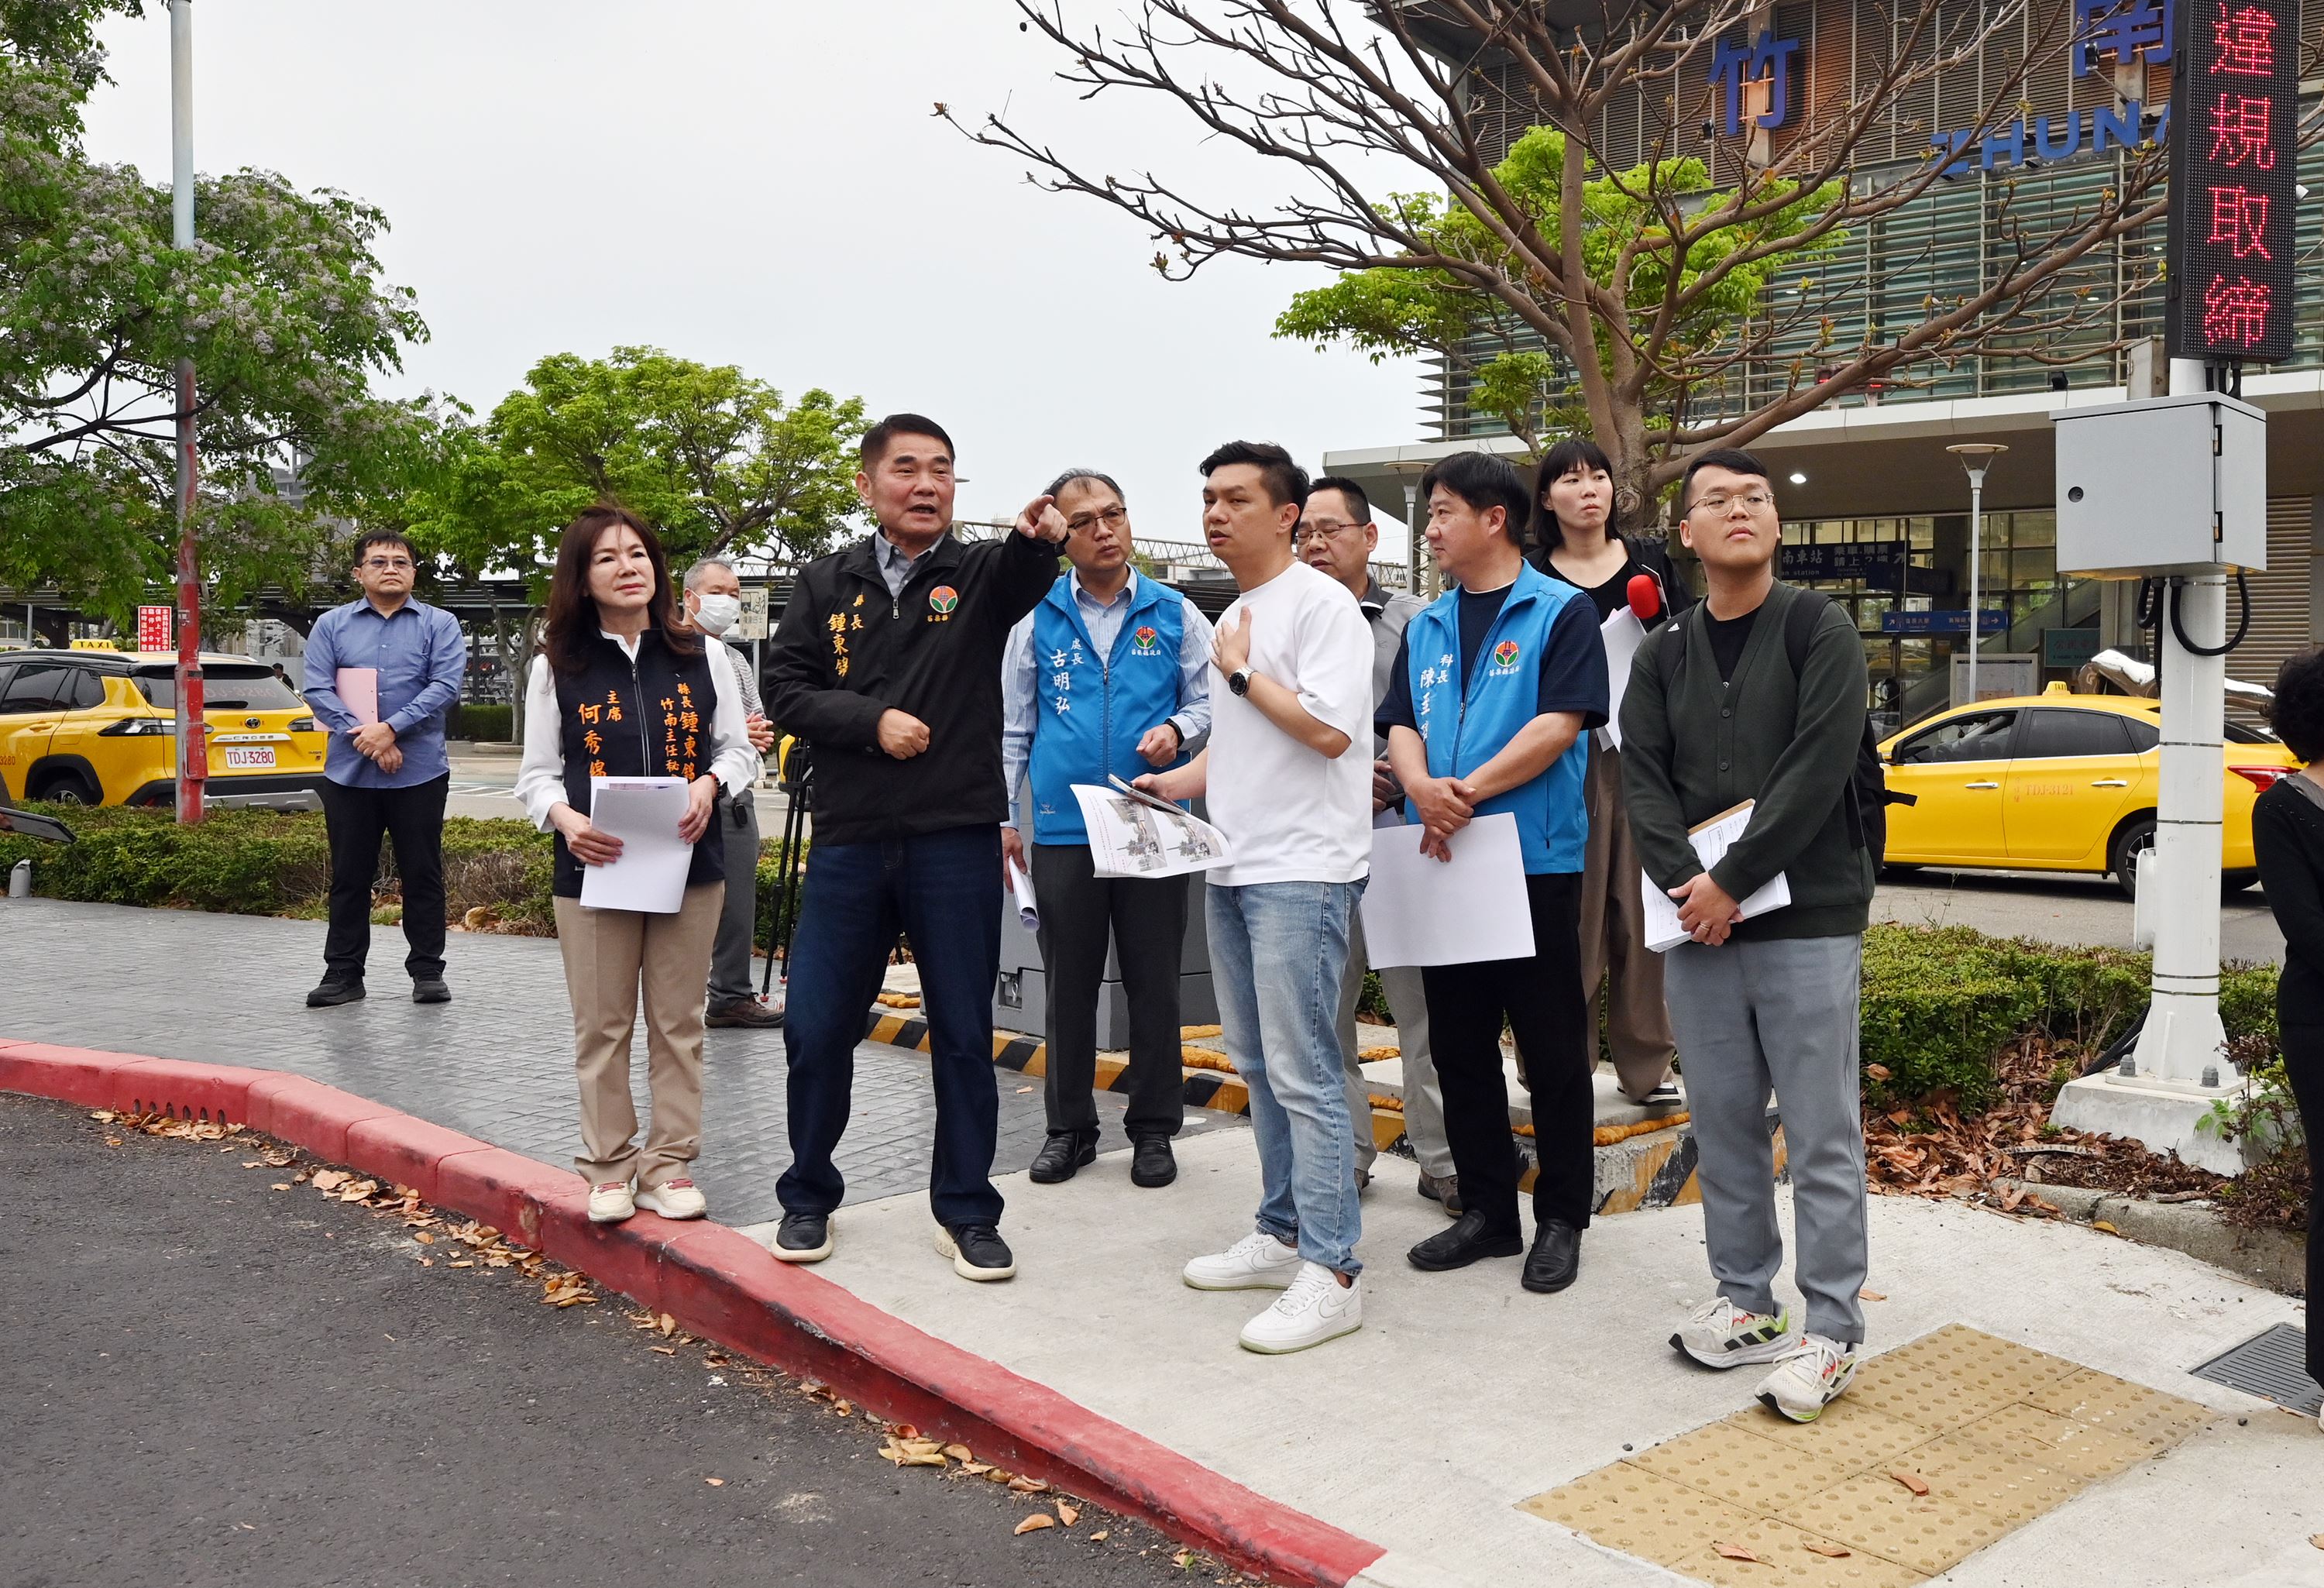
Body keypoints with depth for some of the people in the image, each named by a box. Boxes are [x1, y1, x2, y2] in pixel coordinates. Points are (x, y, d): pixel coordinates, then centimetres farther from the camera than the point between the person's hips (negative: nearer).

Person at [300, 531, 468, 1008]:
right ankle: (343, 973, 16)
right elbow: (318, 691, -1)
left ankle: (427, 971, 13)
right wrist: (364, 736, -14)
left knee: (422, 874, 4)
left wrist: (391, 728, -17)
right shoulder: (330, 626, 9)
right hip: (348, 772, 2)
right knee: (349, 876, 7)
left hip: (420, 771, -1)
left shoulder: (439, 625, 5)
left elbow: (445, 686, -8)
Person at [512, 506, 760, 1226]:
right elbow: (537, 773, 5)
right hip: (594, 868, -1)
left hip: (689, 865, 1)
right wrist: (565, 818, -16)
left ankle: (668, 1166, 17)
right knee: (601, 1026, 6)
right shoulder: (557, 668, 3)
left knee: (677, 1024, 7)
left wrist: (711, 783, -14)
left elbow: (739, 750, 8)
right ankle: (609, 1168, 18)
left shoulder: (702, 657, 4)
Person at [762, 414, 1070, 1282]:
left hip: (956, 841, -1)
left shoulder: (982, 573, 2)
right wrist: (872, 719, -12)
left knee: (964, 1033, 6)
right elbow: (787, 691, 3)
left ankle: (966, 1211, 21)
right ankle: (808, 1197, 27)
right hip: (849, 841, 2)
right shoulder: (827, 583, 8)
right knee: (816, 1025, 7)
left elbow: (1023, 577, -21)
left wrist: (1037, 538, -44)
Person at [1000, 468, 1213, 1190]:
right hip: (1063, 830, 1)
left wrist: (1177, 729, -13)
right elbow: (1011, 725, 9)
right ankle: (1069, 1127, 21)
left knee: (1154, 983, 6)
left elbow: (1210, 699, 9)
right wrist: (1000, 815, 3)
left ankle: (1153, 1129, 19)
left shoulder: (1175, 615, 4)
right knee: (1068, 986, 8)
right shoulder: (1037, 617, 5)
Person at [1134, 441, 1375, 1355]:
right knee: (1259, 1066, 15)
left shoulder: (1320, 604, -9)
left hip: (1302, 873, -10)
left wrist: (1243, 672, -10)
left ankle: (1331, 1272, -3)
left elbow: (1330, 730, -20)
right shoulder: (1233, 617, 19)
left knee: (1302, 1072, -9)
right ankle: (1282, 1235, 26)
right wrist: (1174, 784, 13)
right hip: (1233, 868, 10)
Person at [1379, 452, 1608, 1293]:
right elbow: (1401, 726, 8)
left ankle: (1562, 1219, 15)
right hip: (1440, 864, 6)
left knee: (1552, 1049, 2)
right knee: (1459, 1045, 11)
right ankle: (1486, 1211, 23)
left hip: (1536, 861, -6)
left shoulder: (1560, 612, -3)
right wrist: (1422, 790, -13)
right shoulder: (1426, 627, 16)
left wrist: (1468, 792, -18)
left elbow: (1560, 724, -14)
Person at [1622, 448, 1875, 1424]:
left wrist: (1731, 884, -15)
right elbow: (1642, 778, 3)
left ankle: (1830, 1333, 9)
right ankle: (1746, 1301, 25)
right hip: (1697, 925, 5)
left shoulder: (1818, 631, -1)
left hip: (1807, 921, -4)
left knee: (1822, 1138, 0)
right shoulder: (1663, 654, 12)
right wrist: (1684, 884, -13)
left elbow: (1818, 769, -12)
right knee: (1722, 1124, 12)